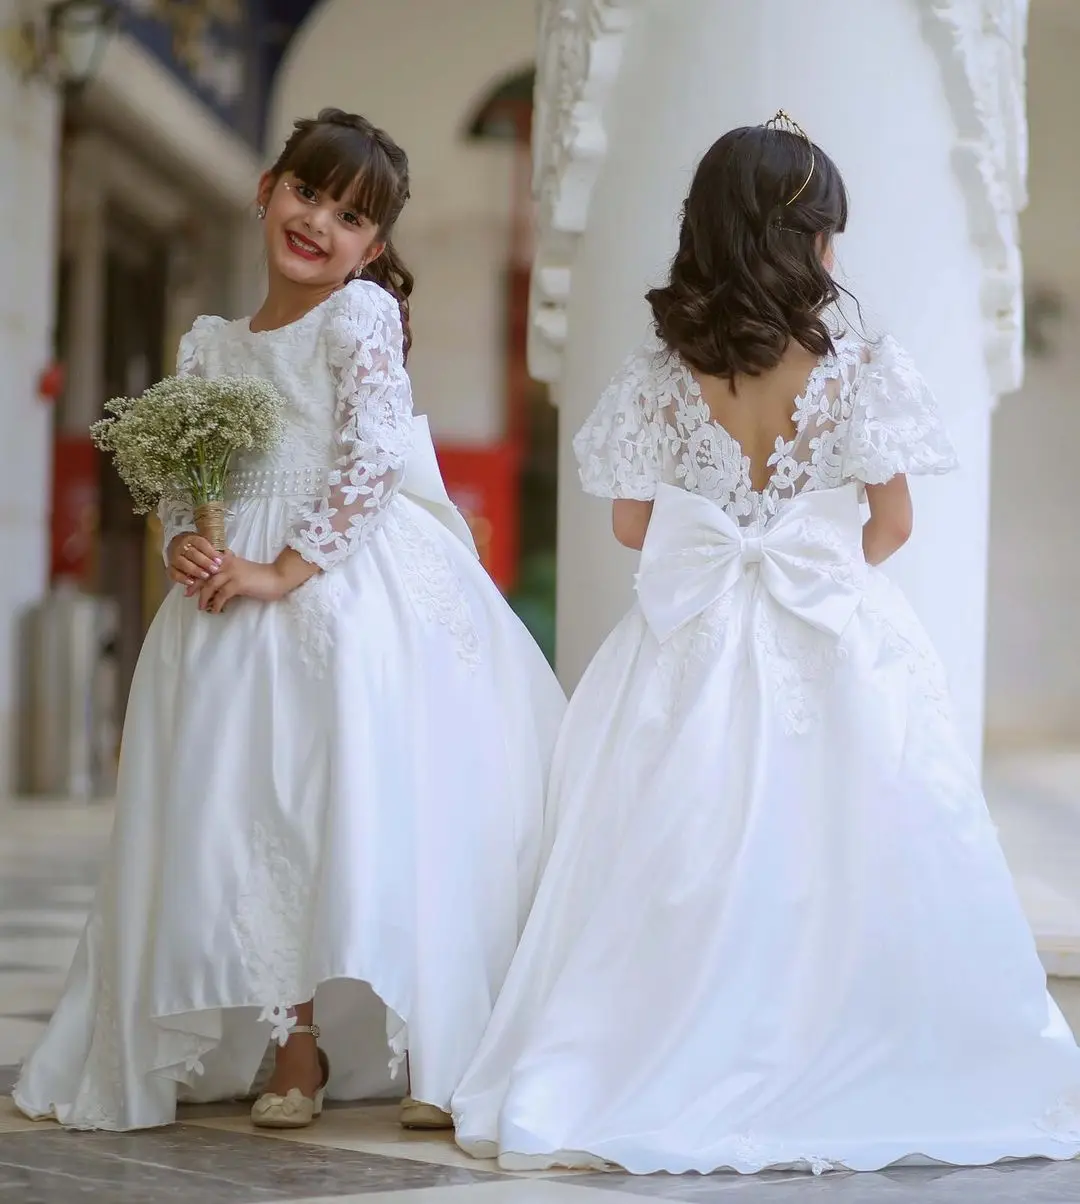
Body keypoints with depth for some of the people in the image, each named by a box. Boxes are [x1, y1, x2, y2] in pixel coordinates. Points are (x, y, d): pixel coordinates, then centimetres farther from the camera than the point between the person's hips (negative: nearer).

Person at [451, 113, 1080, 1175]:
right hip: (836, 650, -1)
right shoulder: (858, 366, -8)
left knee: (687, 878, 7)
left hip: (693, 649, 1)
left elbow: (632, 521, 6)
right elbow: (891, 522, 0)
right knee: (834, 874, 6)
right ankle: (844, 1072, 9)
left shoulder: (661, 372, -3)